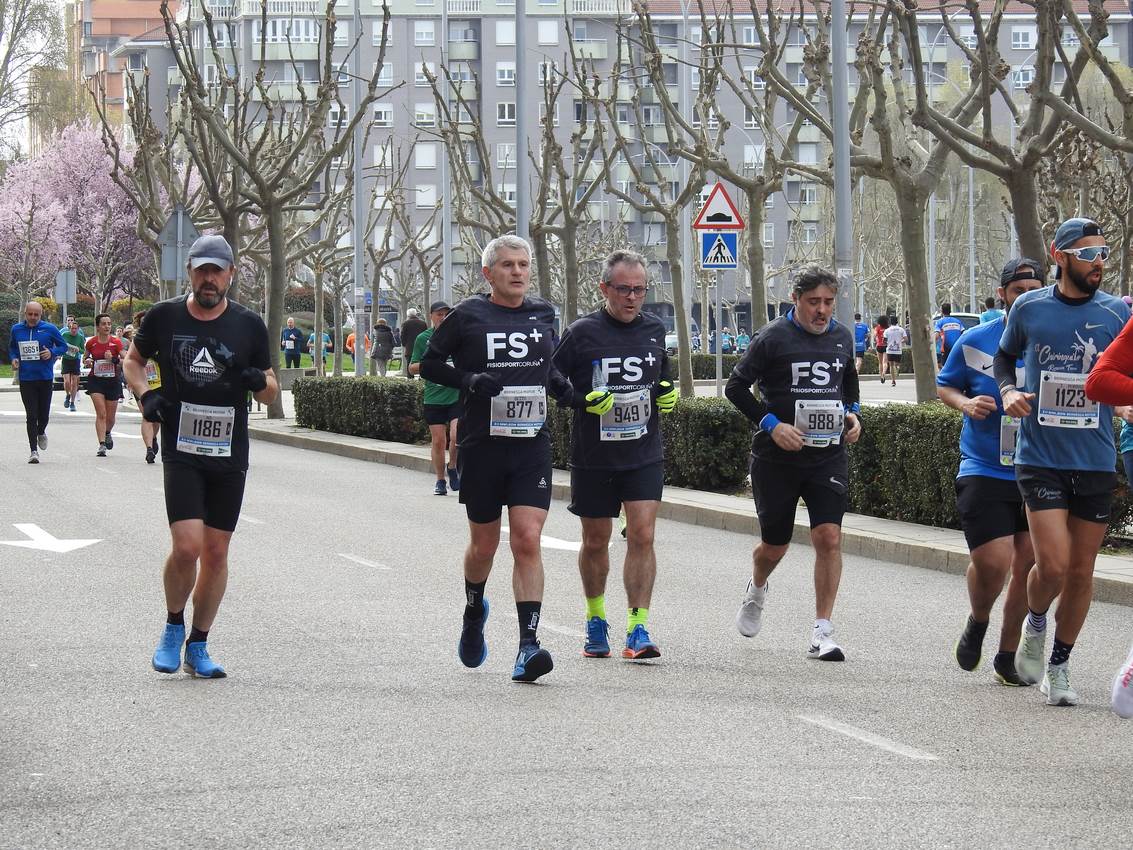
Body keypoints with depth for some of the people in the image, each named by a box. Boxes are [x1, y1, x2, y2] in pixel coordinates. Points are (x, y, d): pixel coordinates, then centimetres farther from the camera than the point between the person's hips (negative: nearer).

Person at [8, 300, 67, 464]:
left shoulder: (49, 329, -3)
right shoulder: (16, 329, 3)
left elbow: (63, 346, 6)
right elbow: (12, 348, 19)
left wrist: (52, 353, -13)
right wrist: (14, 358, -2)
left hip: (45, 378, 0)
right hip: (26, 379, 1)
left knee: (44, 414, 6)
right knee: (31, 415, -4)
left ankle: (41, 433, 41)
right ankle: (34, 451, 2)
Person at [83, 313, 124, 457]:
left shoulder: (116, 343, -3)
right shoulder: (91, 343, -1)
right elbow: (85, 359, 15)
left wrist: (114, 359, -22)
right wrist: (87, 362, -8)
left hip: (113, 381, 1)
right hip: (96, 381, -1)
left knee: (110, 417, 11)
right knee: (101, 413, -15)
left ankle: (108, 433, 43)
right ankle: (102, 445, -16)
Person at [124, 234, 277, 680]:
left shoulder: (249, 325, 2)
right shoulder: (164, 316, 0)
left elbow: (271, 392, 10)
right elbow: (133, 360, 16)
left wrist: (259, 381, -13)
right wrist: (146, 394, -3)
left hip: (230, 455, 2)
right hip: (181, 450, -2)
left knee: (216, 552, 5)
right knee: (187, 546, -15)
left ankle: (198, 647, 18)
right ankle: (173, 627, 11)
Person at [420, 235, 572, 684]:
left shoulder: (543, 315, 8)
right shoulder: (468, 316, -3)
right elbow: (429, 364, 3)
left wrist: (562, 387, 2)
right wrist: (469, 380, -14)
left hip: (532, 446, 1)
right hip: (482, 446, -1)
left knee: (528, 541, -12)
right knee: (484, 544, 10)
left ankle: (528, 645, -14)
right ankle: (474, 613, 41)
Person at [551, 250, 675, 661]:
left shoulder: (655, 329, 5)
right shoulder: (582, 332, -7)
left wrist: (667, 393, 0)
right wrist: (583, 400, -17)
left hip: (644, 455, 1)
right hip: (592, 457, -1)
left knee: (642, 535, -11)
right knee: (595, 542, 10)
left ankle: (638, 631, -10)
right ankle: (595, 620, 31)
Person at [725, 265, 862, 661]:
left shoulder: (842, 338, 7)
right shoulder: (772, 338, -8)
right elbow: (736, 386, -4)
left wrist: (851, 414, 7)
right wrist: (771, 424, -14)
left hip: (828, 456, 3)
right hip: (776, 459, -3)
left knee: (829, 537, -13)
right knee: (775, 546, 10)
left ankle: (822, 633, -7)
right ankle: (756, 591, 46)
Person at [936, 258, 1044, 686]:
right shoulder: (975, 341, 0)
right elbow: (944, 385, 13)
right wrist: (966, 403, -8)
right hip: (984, 470, -2)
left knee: (1028, 564, 1)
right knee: (993, 560, -12)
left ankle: (1007, 656, 19)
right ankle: (977, 622, 21)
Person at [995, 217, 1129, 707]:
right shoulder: (1028, 308, 0)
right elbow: (1004, 356, 18)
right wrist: (1008, 391, -1)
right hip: (1040, 459, -1)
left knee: (1082, 570, 6)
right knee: (1053, 564, -12)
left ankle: (1059, 665, 23)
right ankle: (1035, 624, 20)